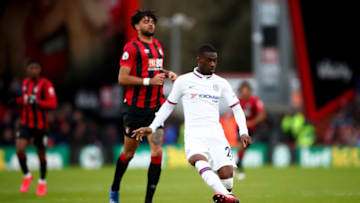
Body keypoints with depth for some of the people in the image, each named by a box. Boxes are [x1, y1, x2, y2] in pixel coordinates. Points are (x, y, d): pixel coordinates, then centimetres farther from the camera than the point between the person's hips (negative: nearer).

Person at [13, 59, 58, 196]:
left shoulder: (45, 84, -12)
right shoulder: (25, 82, 7)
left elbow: (53, 104, -21)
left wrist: (36, 101, -32)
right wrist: (18, 101, 5)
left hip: (40, 125, -3)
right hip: (26, 124, 3)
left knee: (41, 154, 8)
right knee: (20, 149, -17)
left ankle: (42, 182, 30)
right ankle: (27, 176, 6)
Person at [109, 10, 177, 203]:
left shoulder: (157, 45, 15)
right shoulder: (131, 47, -8)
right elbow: (122, 78, -13)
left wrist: (167, 73, 11)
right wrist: (149, 81, -18)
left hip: (156, 107, 5)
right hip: (135, 107, -5)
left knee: (157, 152, -9)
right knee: (129, 152, 8)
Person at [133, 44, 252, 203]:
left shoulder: (221, 83, 14)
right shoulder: (183, 81, 9)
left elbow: (237, 108, 16)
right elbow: (168, 106, 20)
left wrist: (243, 132, 1)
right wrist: (152, 128, 14)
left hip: (215, 134, 3)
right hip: (194, 134, -3)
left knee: (226, 174, -19)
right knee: (199, 161, -36)